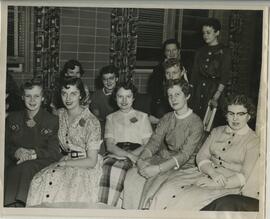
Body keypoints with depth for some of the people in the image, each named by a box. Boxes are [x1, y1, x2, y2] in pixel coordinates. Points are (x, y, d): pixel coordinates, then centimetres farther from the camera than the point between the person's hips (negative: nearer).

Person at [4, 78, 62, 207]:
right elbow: (5, 144, 10)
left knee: (25, 169, -36)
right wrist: (16, 152, -13)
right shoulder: (12, 118, 17)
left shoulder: (52, 121, 6)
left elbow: (54, 152, -2)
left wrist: (33, 153, -19)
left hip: (39, 163, -2)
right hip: (14, 163, 3)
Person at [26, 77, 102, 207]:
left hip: (86, 167, -5)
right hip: (65, 161, 5)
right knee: (39, 182, -22)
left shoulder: (91, 122, -13)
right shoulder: (60, 114, 6)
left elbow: (91, 161, -12)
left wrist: (63, 163, -11)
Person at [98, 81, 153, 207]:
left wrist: (130, 154, -13)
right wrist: (128, 155, -13)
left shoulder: (142, 117, 16)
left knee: (117, 168, -34)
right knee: (107, 167, -33)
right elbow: (110, 146, 6)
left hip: (135, 154, -2)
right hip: (114, 155, 2)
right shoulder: (111, 118, 20)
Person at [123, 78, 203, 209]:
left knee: (154, 182, -31)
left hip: (183, 166, -5)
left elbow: (185, 154, -17)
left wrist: (158, 169, -27)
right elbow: (154, 141, 4)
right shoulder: (166, 118, 12)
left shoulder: (196, 123, -8)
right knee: (131, 175, -20)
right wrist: (141, 159, -17)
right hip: (161, 158, 5)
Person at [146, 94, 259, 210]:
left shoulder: (253, 140, -1)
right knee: (167, 191, -24)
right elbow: (201, 157, 7)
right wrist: (213, 173, -15)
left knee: (186, 200, -31)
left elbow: (242, 177, -8)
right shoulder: (217, 131, 15)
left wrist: (214, 184, -19)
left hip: (227, 186, -5)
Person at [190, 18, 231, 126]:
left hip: (215, 89, -4)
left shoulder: (224, 51, 0)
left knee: (212, 123, -10)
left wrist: (216, 97, -17)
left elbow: (224, 77, -8)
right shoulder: (200, 51, 15)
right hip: (199, 91, 4)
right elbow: (194, 75, 11)